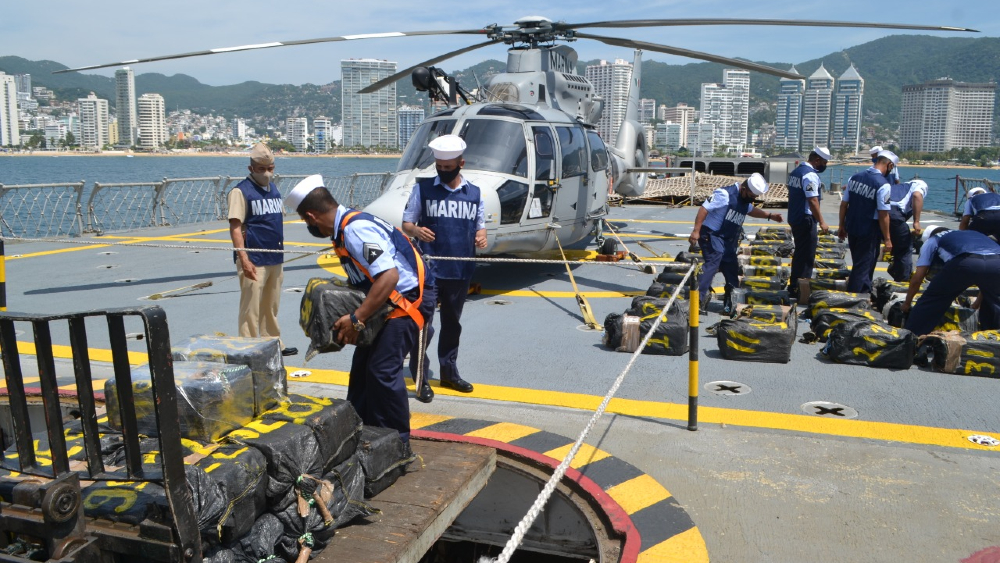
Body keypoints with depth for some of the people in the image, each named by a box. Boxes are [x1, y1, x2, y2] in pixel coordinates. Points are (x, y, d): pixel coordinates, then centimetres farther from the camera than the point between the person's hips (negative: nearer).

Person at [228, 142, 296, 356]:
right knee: (250, 309, -3)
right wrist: (244, 259, -21)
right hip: (254, 261, -7)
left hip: (275, 258, 7)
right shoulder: (241, 191, -8)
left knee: (271, 307, 16)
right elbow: (235, 227, -13)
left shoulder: (274, 189, 13)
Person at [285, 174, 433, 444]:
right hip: (389, 302, 11)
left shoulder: (356, 229, -24)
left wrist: (357, 319, -30)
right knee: (362, 366, 14)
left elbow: (389, 276, -33)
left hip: (408, 300, -11)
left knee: (383, 370, -12)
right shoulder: (345, 228, 6)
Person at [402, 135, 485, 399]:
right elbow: (406, 224, 2)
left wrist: (481, 236, -9)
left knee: (452, 323, 16)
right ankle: (420, 378, 7)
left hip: (461, 271, 3)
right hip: (429, 270, -3)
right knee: (423, 324, -6)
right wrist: (416, 231, -21)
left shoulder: (475, 194, 8)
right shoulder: (423, 188, 1)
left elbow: (480, 226, 15)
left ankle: (449, 371, 29)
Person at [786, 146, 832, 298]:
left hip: (794, 217, 10)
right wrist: (821, 222, -21)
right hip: (805, 219, -10)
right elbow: (812, 200, -23)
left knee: (800, 253, 18)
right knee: (807, 256, -3)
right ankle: (800, 289, 0)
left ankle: (794, 286, 24)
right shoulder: (810, 175, -18)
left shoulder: (796, 171, 13)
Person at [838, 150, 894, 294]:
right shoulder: (883, 185, -18)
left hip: (851, 228, 7)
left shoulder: (855, 177, 0)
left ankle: (864, 291, 39)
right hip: (868, 232, -7)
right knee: (863, 266, 5)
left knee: (859, 262, 22)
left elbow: (844, 204, 5)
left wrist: (842, 226, 14)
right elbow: (883, 215, -17)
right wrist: (887, 239, -9)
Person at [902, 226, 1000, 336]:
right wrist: (976, 305, 61)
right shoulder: (973, 235, 46)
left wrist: (907, 303, 38)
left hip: (965, 263, -4)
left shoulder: (931, 241, 32)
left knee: (931, 300, 14)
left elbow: (917, 278, 25)